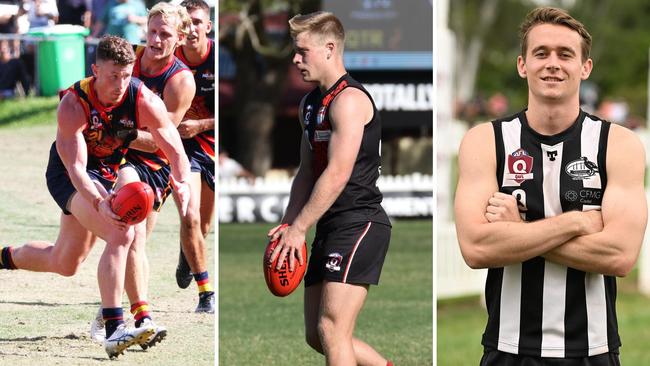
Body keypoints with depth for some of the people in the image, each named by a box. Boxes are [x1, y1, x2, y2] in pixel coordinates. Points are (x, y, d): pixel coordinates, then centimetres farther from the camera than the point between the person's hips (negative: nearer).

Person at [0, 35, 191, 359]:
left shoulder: (144, 101, -22)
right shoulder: (73, 105, -30)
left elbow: (174, 149, -18)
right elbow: (75, 167, -35)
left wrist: (181, 183, -40)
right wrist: (99, 202, -52)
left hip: (109, 173, 6)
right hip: (68, 176, -6)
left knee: (64, 264, 20)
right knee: (121, 234, -30)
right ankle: (114, 329, -33)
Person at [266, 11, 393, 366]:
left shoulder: (349, 100, -14)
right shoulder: (310, 103, 17)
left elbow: (338, 175, -21)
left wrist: (298, 229, -19)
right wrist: (287, 225, 9)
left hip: (359, 224, -10)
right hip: (331, 230, 10)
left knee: (331, 329, -15)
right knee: (317, 335, 9)